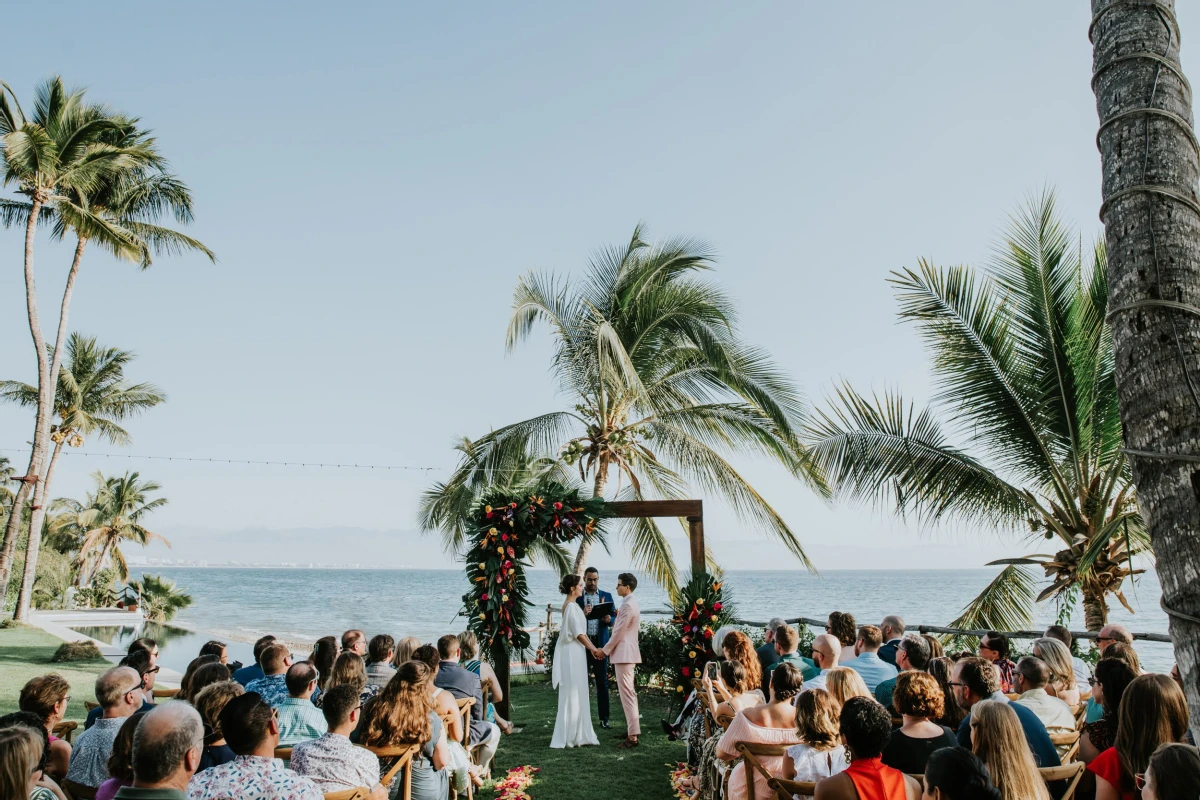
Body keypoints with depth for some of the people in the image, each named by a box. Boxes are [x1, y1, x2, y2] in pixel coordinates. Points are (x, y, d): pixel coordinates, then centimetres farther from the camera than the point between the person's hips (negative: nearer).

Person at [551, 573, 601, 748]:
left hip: (574, 652, 10)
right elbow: (579, 633, -17)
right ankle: (566, 737, 2)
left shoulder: (571, 605, 14)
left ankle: (576, 734, 19)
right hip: (573, 653, -10)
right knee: (572, 695, -4)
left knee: (577, 694, 13)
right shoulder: (571, 606, -16)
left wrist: (593, 648, 13)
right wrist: (594, 649, -9)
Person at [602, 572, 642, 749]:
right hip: (626, 652, 11)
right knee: (629, 692, 16)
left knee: (627, 693, -10)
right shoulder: (631, 603, 15)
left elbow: (618, 632, -17)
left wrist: (604, 650, -8)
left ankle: (633, 736, -10)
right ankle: (633, 728, 25)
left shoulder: (627, 605, -17)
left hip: (624, 653, -11)